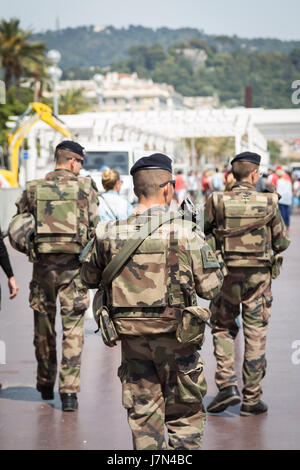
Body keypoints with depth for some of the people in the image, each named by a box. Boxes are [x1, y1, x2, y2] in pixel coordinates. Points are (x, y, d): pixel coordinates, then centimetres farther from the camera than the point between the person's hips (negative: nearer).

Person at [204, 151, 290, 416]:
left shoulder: (216, 202, -8)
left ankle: (227, 384, 1)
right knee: (256, 335, 8)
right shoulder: (268, 203, -7)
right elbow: (282, 242, 0)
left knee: (223, 329, 17)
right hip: (259, 275, 0)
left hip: (226, 275, 0)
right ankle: (251, 399, 11)